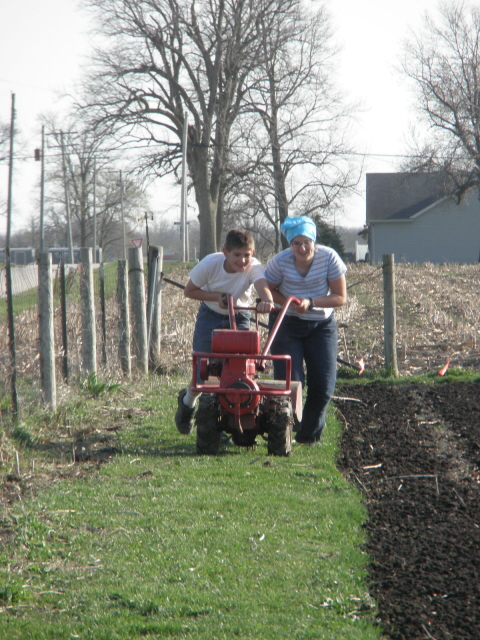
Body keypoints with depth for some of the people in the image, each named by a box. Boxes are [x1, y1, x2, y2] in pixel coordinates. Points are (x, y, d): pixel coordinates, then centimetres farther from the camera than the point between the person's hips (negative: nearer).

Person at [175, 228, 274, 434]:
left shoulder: (254, 267, -27)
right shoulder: (210, 264, -25)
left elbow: (262, 286, -49)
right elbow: (189, 291, -12)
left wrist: (266, 301, -72)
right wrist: (217, 296, -27)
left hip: (239, 318, 1)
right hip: (210, 316, 0)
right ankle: (188, 401, 31)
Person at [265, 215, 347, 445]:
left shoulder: (329, 258, -18)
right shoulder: (279, 262, -19)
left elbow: (340, 297, -13)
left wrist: (310, 302, -28)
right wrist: (290, 302, -24)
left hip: (321, 325, 1)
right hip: (287, 324, -1)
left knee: (323, 385, -4)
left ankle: (309, 434, 15)